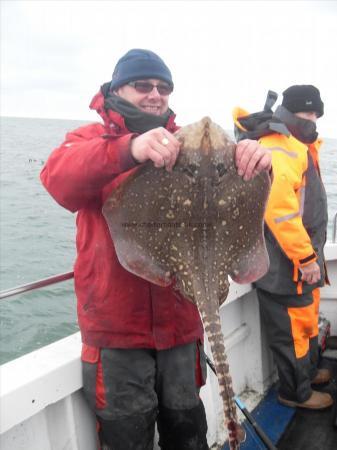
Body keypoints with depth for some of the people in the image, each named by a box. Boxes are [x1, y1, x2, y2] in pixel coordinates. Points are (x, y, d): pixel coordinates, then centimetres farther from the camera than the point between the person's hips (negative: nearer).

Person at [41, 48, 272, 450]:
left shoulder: (186, 144, 9)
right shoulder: (91, 139, 0)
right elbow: (58, 177, -22)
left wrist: (251, 159, -27)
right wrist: (128, 149, -41)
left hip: (179, 321, 3)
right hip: (117, 324, -3)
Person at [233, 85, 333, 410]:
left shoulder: (297, 146, 16)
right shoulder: (279, 148, -20)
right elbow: (279, 211, -30)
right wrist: (307, 258, -24)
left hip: (301, 259, 11)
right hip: (286, 263, -11)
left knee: (306, 320, 26)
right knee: (293, 328, 5)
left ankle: (309, 371, 46)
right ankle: (296, 392, 23)